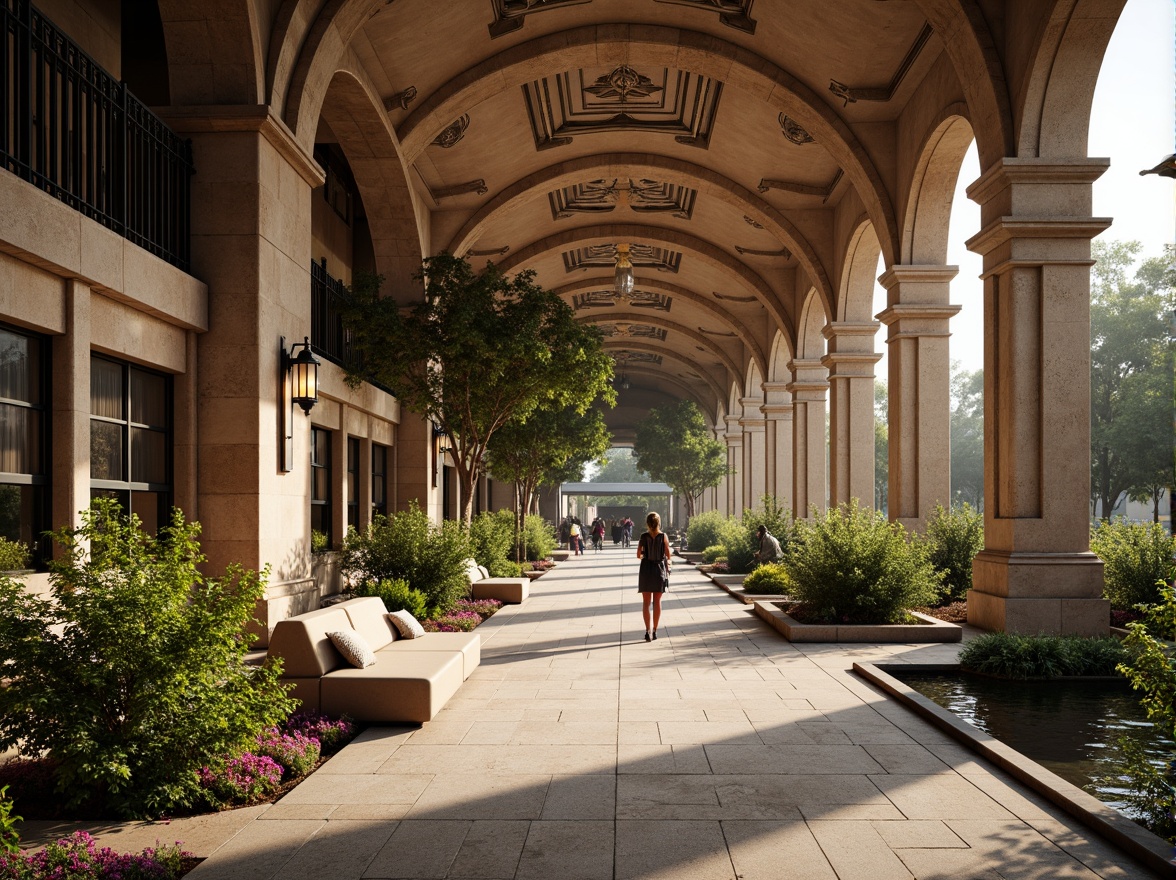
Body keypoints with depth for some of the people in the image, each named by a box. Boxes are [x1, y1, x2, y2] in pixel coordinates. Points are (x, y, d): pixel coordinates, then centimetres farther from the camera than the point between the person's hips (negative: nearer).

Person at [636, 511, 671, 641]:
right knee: (657, 601, 10)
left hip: (646, 569, 0)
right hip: (660, 568, 0)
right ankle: (654, 631, 10)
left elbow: (639, 555, -6)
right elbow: (668, 555, -4)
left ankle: (648, 631, -2)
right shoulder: (663, 536, -6)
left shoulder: (644, 537, -7)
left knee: (646, 602, 6)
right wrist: (668, 567, 14)